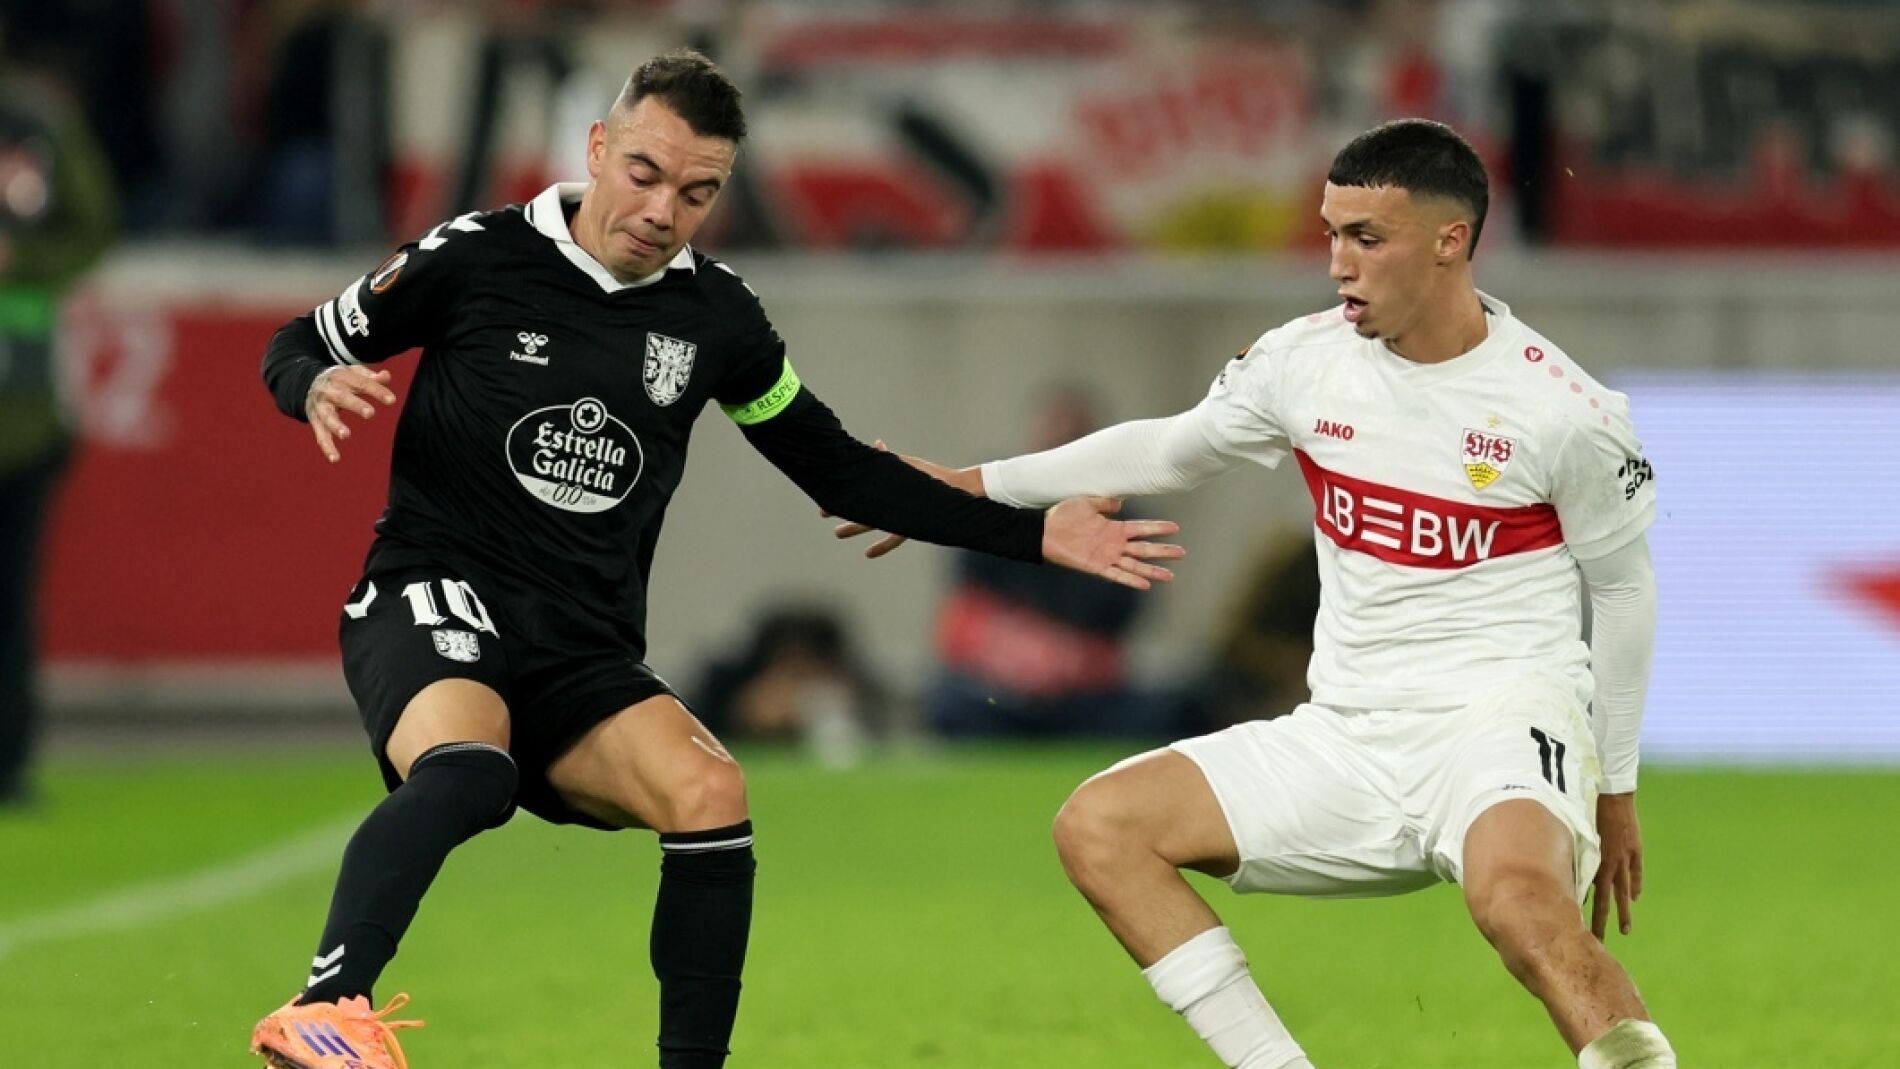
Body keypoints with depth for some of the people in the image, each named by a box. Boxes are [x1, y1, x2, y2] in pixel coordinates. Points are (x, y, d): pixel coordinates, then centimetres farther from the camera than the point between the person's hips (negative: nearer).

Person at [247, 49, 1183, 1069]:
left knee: (708, 795, -24)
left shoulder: (713, 315, 7)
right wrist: (318, 387, -19)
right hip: (432, 604, -4)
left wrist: (1034, 534, 13)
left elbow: (838, 469, 18)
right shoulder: (476, 257, -4)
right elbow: (297, 346, 7)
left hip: (585, 660, 4)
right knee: (465, 769, -38)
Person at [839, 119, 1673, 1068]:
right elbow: (1166, 450, 19)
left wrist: (1616, 785, 9)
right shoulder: (1306, 362, 2)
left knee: (1515, 893, -40)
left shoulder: (1563, 412, -10)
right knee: (1097, 827, -6)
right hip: (1347, 738, 6)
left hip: (1502, 717, -6)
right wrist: (971, 486, 18)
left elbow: (1624, 587, 3)